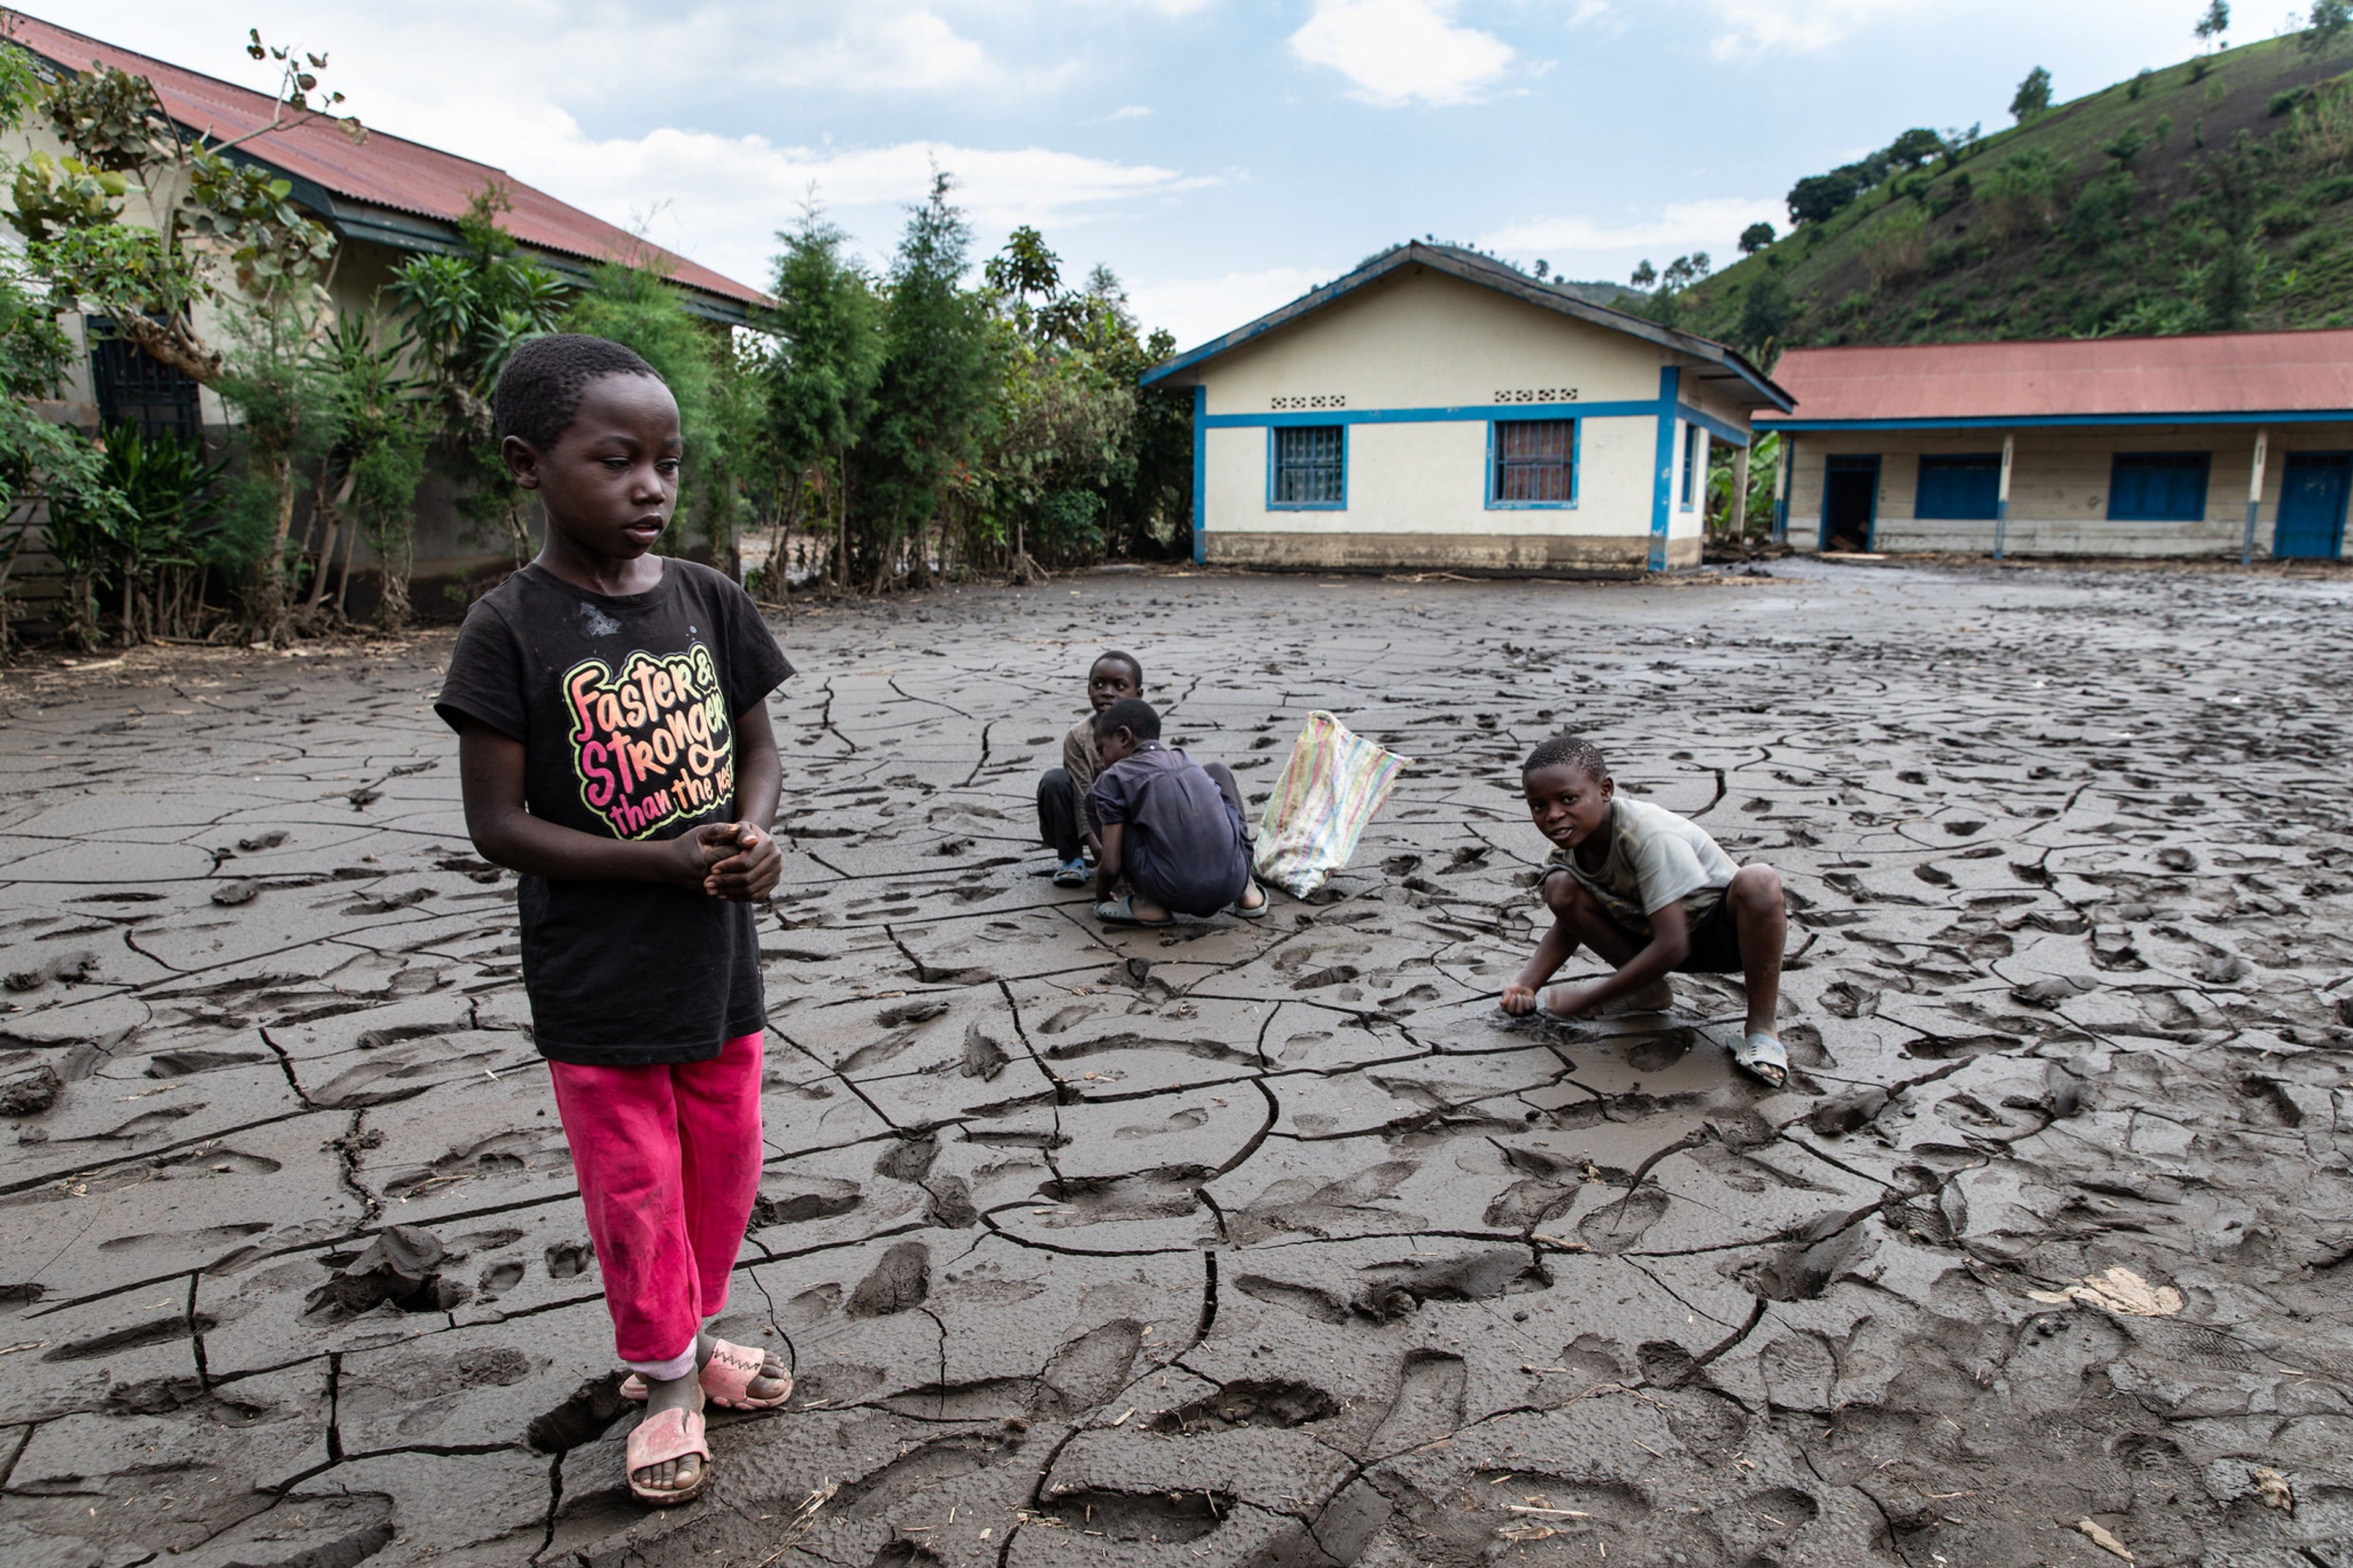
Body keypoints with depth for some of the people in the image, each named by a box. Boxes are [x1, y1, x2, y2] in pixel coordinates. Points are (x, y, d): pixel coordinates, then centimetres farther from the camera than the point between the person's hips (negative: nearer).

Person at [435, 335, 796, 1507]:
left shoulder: (708, 600, -3)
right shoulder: (511, 630, -15)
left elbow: (757, 749, 6)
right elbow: (498, 824, -14)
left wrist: (753, 838, -15)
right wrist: (670, 860, -21)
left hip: (717, 963, 4)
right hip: (597, 985, -4)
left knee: (723, 1168, 19)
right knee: (635, 1191, 12)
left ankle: (690, 1335, 44)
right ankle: (669, 1379, 35)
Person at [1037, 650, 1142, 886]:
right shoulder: (1078, 736, -14)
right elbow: (1082, 795, -18)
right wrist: (1094, 844, -31)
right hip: (1089, 823, -1)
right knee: (1055, 781, -26)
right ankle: (1069, 857, -11)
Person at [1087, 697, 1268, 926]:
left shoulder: (1114, 778, 5)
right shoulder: (1188, 763, 22)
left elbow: (1111, 866, 1)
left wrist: (1102, 895, 23)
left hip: (1174, 894, -5)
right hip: (1232, 884, 5)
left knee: (1098, 798, 13)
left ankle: (1148, 902, 7)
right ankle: (1246, 890, 20)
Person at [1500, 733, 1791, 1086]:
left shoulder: (1651, 837, -34)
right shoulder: (1570, 844, -13)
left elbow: (1671, 947, -35)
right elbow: (1568, 925, 2)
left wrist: (1587, 999, -30)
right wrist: (1525, 985, -14)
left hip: (1728, 930, -6)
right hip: (1651, 933, 6)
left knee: (1758, 882, -40)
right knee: (1560, 889, -16)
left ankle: (1760, 1027, -22)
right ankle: (1648, 991, 4)